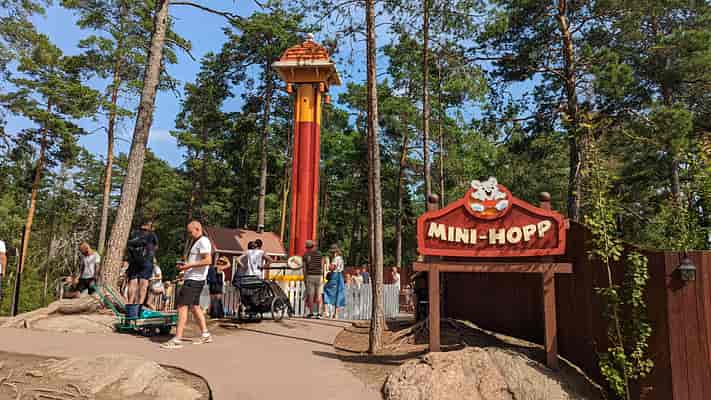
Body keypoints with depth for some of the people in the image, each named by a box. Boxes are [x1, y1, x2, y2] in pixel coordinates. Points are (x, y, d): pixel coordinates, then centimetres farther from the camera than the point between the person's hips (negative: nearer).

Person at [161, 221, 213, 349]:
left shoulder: (203, 241, -12)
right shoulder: (197, 242, 21)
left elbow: (208, 260, -22)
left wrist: (190, 265, -20)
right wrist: (184, 265, 13)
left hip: (194, 280, -11)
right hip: (192, 279, 11)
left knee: (182, 306, -12)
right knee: (195, 306, 16)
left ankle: (177, 339, -14)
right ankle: (205, 335, 22)